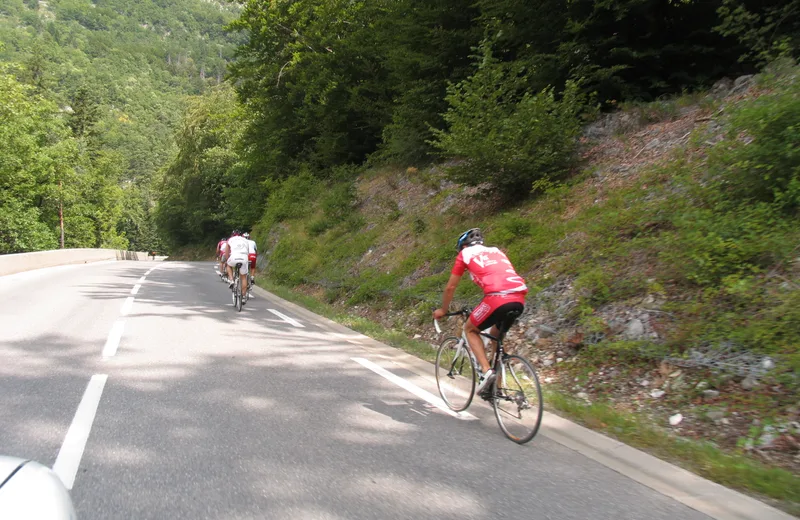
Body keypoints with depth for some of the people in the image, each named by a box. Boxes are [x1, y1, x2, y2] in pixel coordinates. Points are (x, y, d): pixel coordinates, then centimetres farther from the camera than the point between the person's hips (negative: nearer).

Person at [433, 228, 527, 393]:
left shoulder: (465, 253, 18)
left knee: (470, 329, 20)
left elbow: (450, 287, 22)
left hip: (498, 298, -6)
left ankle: (486, 370, 2)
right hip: (519, 299, 6)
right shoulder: (497, 251, 33)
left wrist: (443, 310, 39)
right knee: (496, 335, 29)